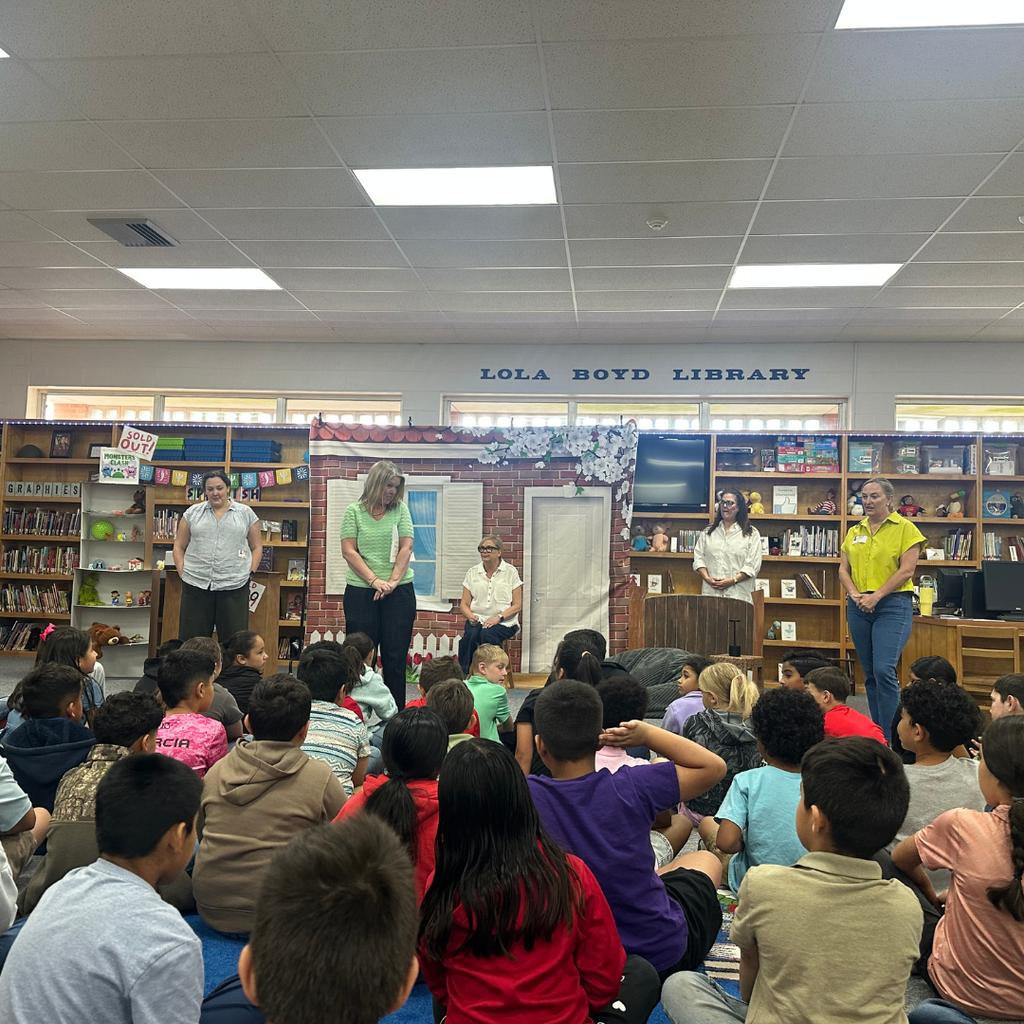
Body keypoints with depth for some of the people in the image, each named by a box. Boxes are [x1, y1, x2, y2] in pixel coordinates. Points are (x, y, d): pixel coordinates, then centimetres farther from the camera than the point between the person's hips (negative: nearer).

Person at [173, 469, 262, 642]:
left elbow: (257, 547, 11)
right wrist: (183, 573, 2)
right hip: (196, 585, 1)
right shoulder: (192, 512, 11)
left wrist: (249, 573, 1)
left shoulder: (246, 513, 8)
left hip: (234, 586, -1)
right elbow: (179, 547, 13)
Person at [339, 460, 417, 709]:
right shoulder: (354, 511, 3)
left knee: (395, 658, 5)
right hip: (360, 592, -1)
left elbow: (406, 548, 1)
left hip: (399, 593, 1)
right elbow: (348, 551, -4)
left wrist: (393, 581, -11)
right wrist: (374, 580, -13)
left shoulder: (400, 509, 7)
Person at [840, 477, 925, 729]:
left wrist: (876, 596, -15)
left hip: (892, 606, -5)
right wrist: (854, 594, -7)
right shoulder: (854, 532, 15)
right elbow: (843, 569, 12)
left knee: (884, 670, -16)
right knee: (869, 673, 9)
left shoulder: (905, 528, -1)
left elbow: (907, 570, -9)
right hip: (858, 606, 6)